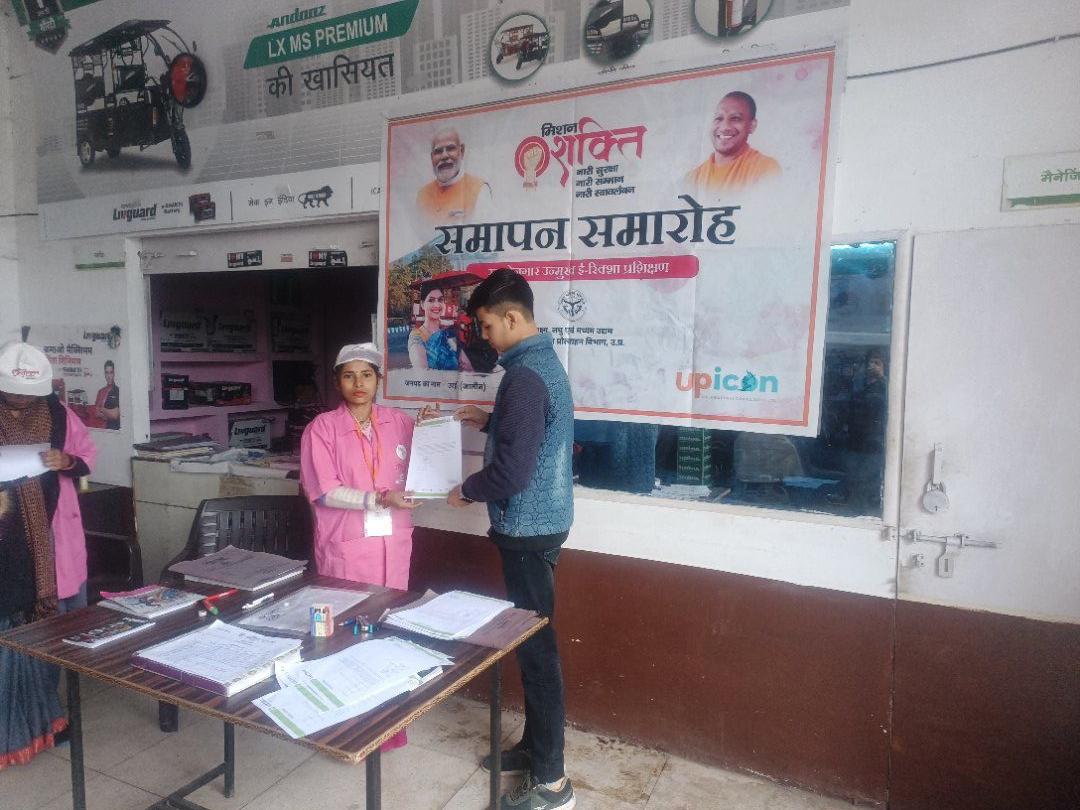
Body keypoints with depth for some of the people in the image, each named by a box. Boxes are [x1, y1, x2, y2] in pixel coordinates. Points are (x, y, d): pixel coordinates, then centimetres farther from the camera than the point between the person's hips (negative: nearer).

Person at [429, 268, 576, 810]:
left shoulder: (524, 375, -21)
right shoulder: (543, 360, 11)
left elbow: (513, 469, -26)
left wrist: (465, 492, -9)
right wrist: (488, 421, 15)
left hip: (527, 528, -10)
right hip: (540, 521, 10)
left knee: (535, 646, 0)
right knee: (532, 639, 18)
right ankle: (535, 746, 34)